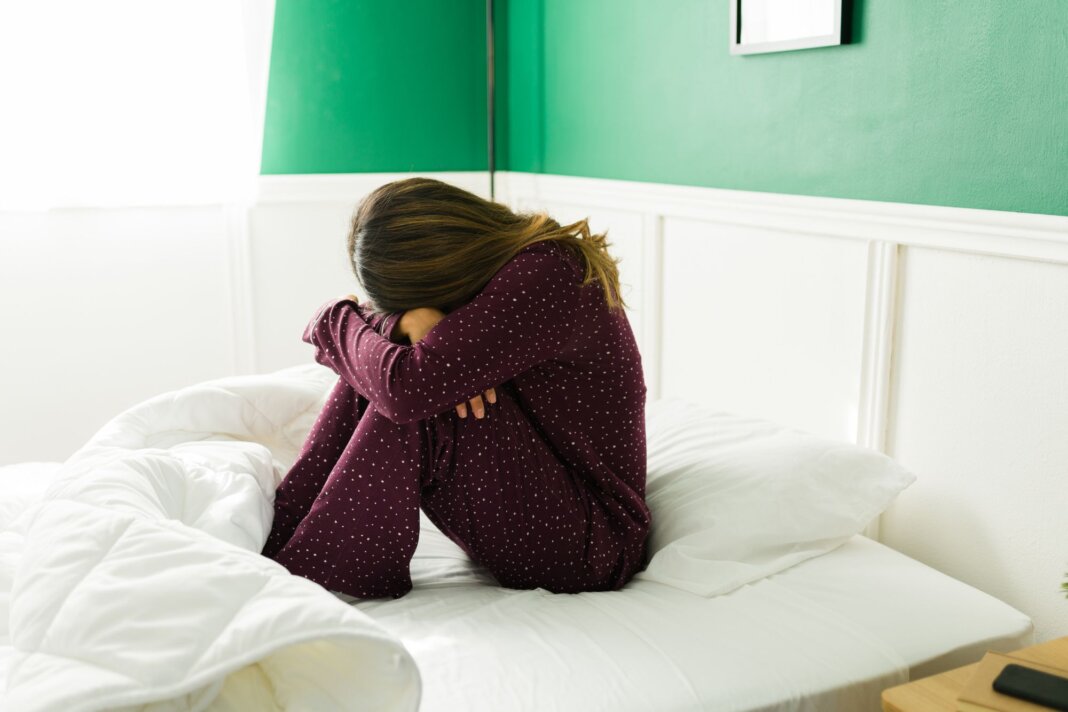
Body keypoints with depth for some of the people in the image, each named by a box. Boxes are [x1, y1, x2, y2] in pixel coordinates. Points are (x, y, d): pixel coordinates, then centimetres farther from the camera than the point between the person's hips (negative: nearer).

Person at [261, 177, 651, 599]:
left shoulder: (542, 277, -25)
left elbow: (406, 386, -31)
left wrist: (335, 321, -11)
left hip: (594, 544, -9)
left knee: (415, 398, -25)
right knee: (372, 375, -5)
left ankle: (301, 575, -16)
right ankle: (278, 540, -6)